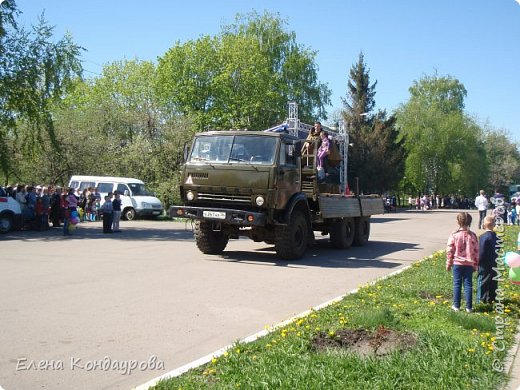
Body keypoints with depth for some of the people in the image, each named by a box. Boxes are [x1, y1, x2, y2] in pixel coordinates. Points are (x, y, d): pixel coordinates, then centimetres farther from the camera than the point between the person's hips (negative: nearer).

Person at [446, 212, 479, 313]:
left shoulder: (454, 235, -9)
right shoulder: (472, 235, -3)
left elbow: (449, 251, -5)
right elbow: (476, 251, 2)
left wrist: (448, 264, 6)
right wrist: (475, 265, 12)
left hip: (457, 263, -1)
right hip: (469, 264, 1)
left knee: (457, 284, 7)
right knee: (468, 285, 7)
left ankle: (456, 306, 12)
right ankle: (469, 307, 8)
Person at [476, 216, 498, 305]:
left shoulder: (483, 237, -19)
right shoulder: (497, 236, 3)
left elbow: (481, 252, -18)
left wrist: (478, 262, -9)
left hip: (485, 264, -7)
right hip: (494, 263, 7)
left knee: (482, 281, 1)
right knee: (493, 281, 15)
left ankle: (481, 299, 4)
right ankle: (492, 297, 23)